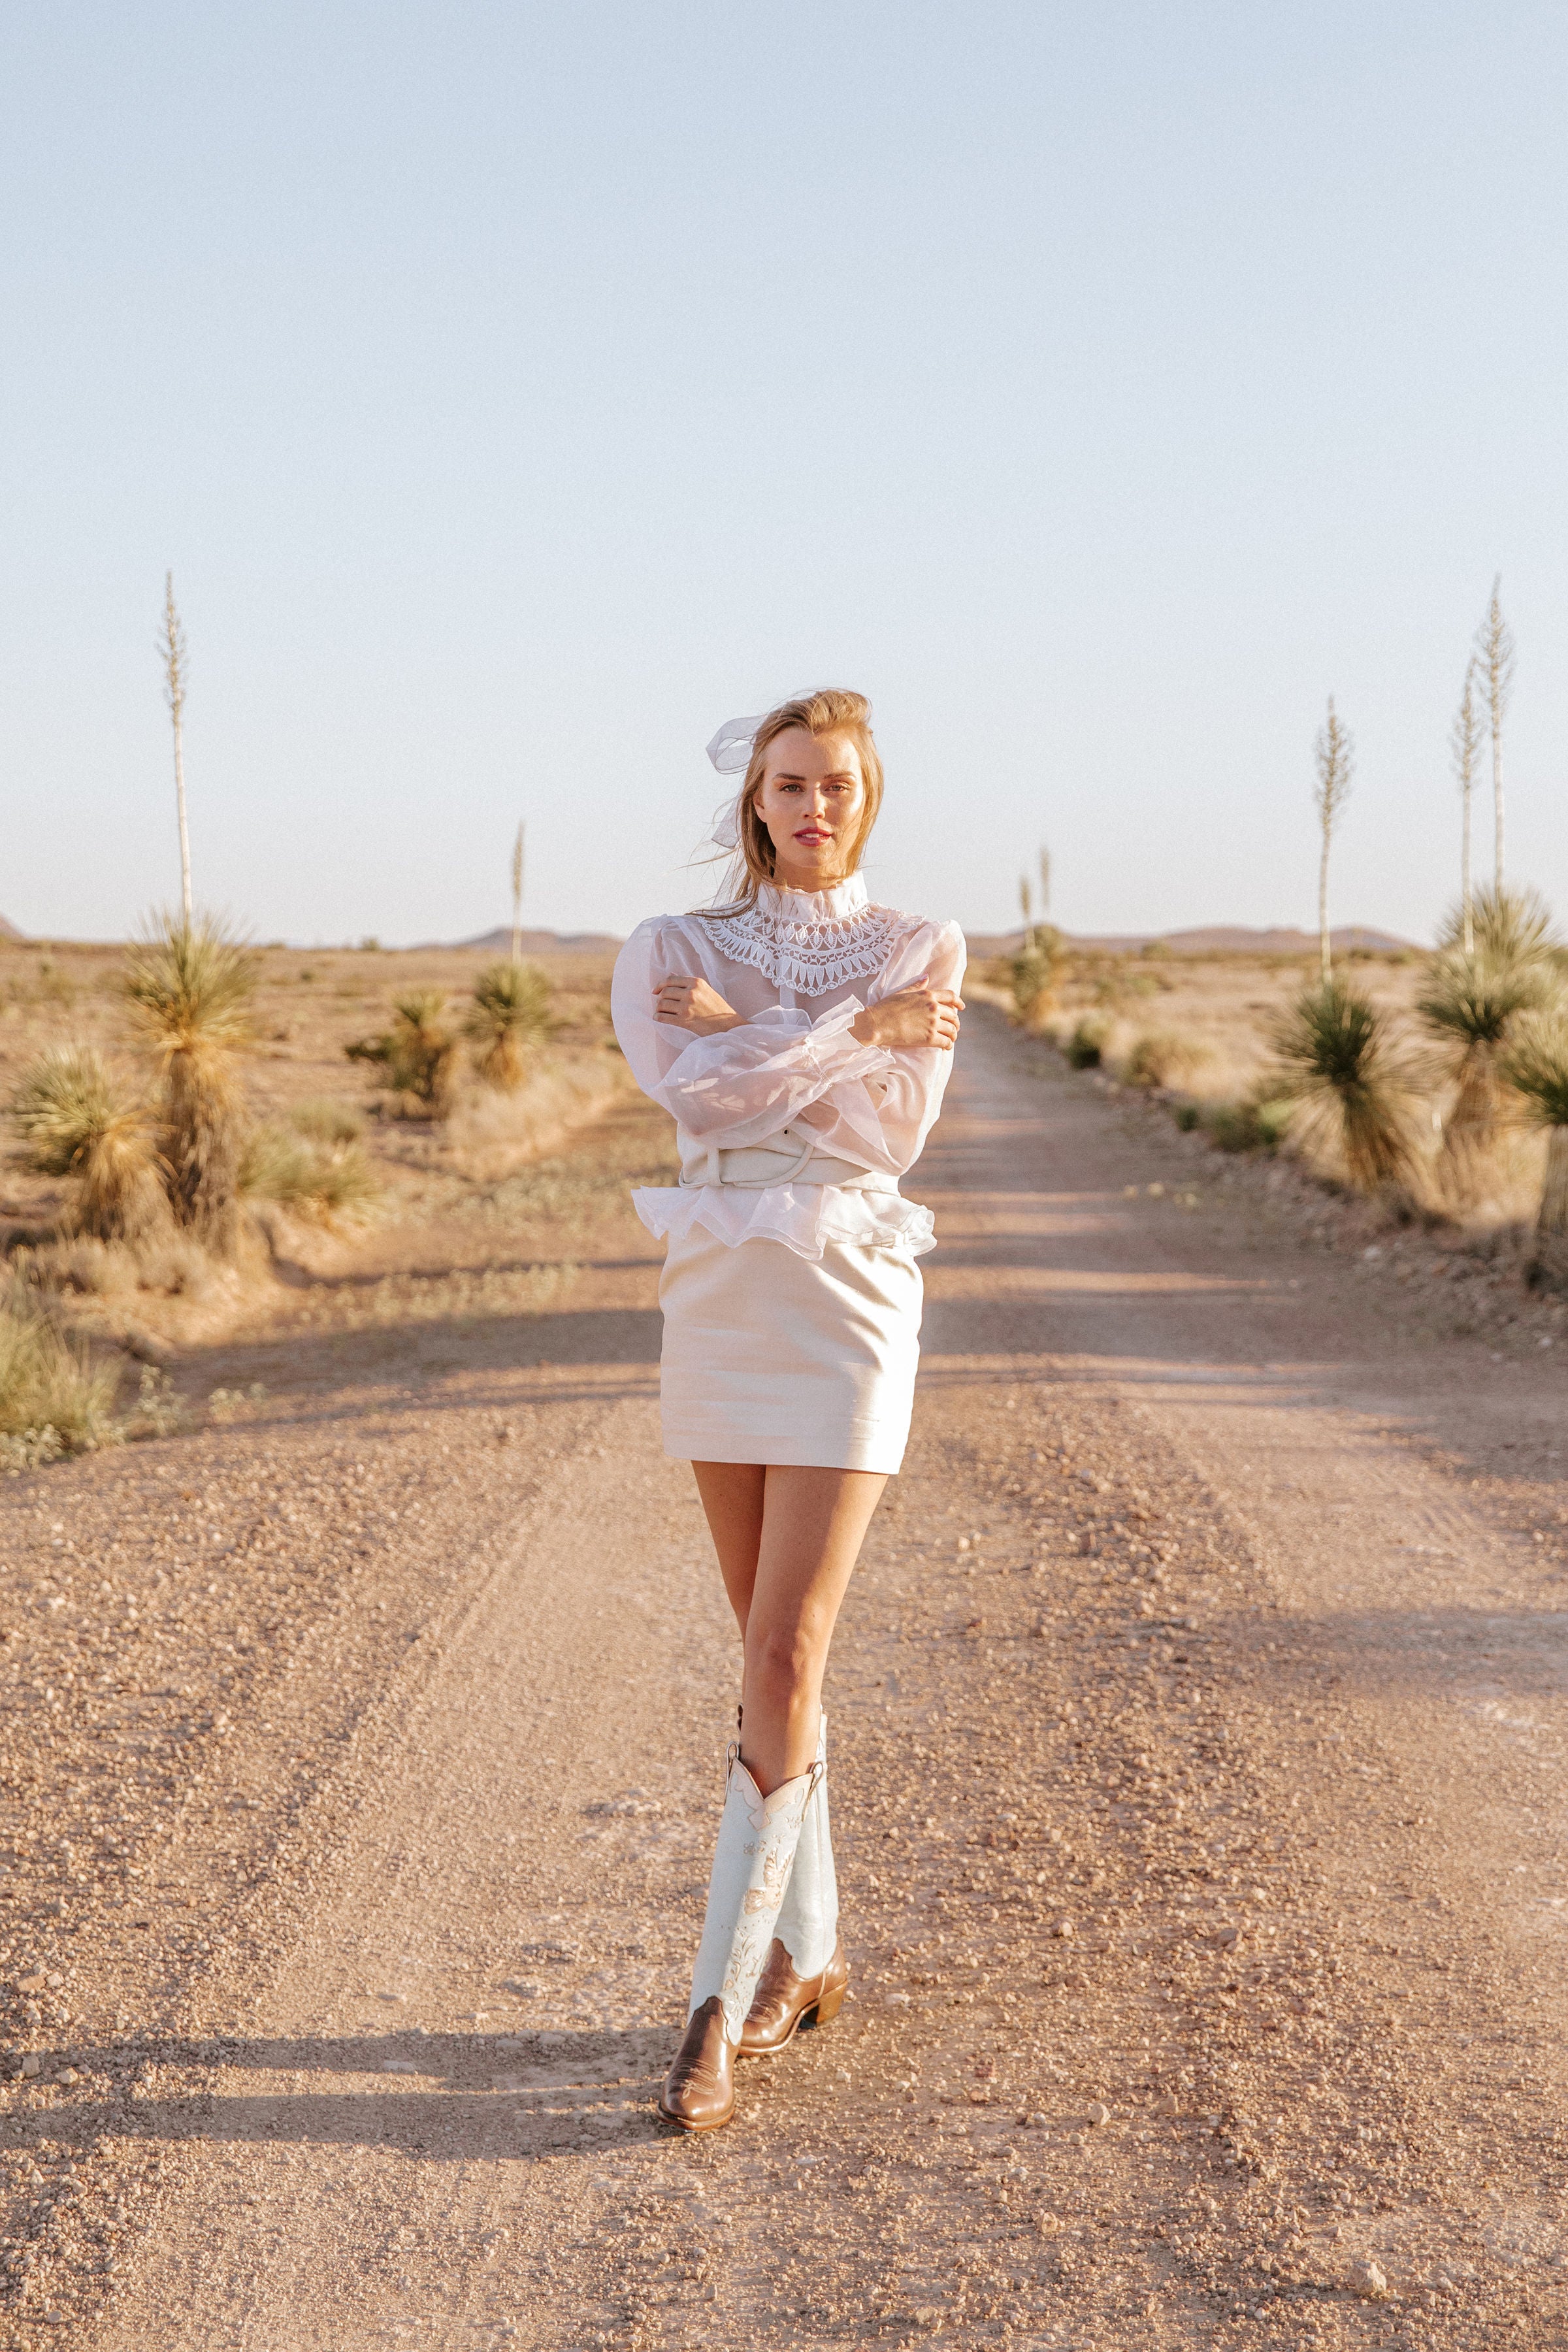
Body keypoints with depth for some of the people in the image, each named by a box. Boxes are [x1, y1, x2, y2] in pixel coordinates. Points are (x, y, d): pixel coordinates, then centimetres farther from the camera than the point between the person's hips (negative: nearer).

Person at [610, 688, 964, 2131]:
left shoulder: (923, 950, 4)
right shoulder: (672, 951, 6)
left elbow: (896, 1124, -10)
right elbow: (699, 1096, -12)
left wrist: (748, 1031, -10)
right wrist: (856, 1025, -11)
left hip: (848, 1310, -3)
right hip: (717, 1308, 3)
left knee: (783, 1660, -10)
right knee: (775, 1650, 12)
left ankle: (722, 2007, -6)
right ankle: (809, 1950, 26)